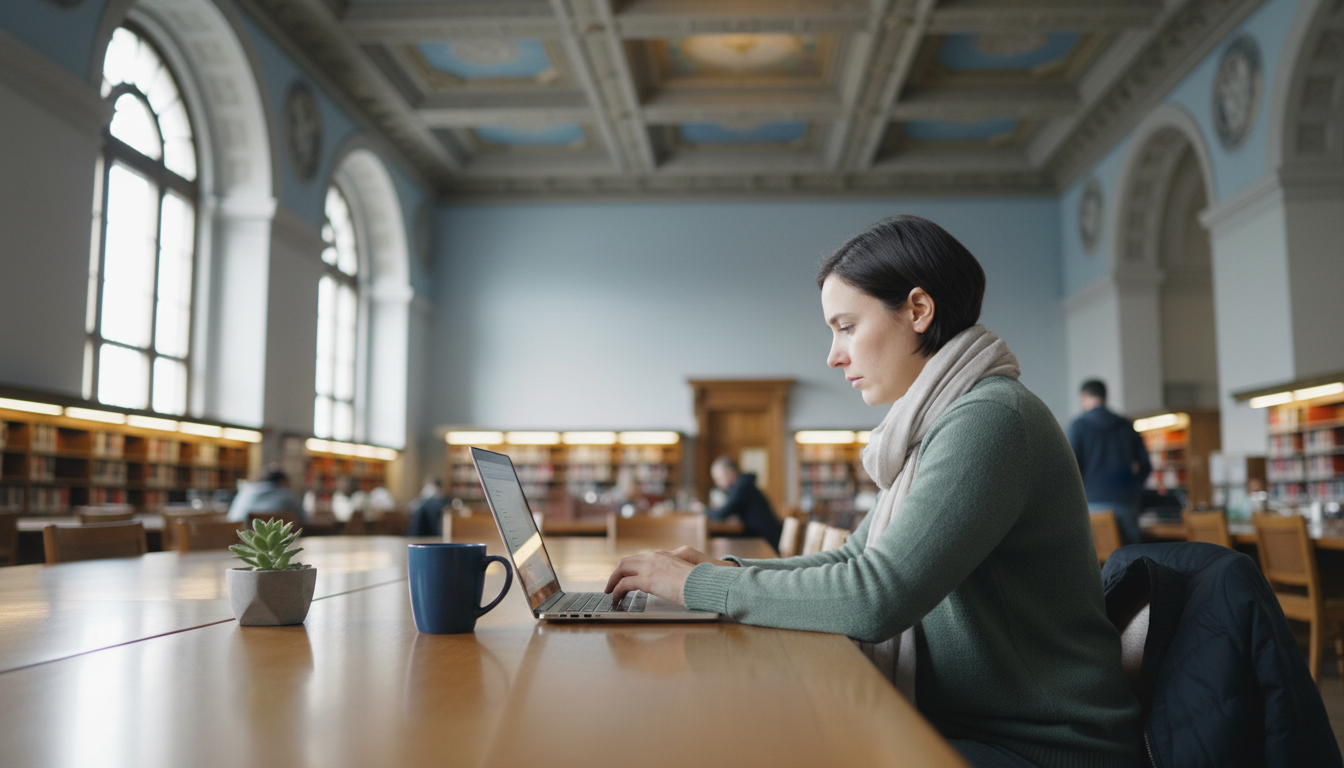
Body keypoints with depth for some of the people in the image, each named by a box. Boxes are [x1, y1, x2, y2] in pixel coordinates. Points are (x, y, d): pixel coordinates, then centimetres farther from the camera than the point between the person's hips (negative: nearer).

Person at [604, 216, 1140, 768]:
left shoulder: (989, 419, -20)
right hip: (962, 722, 8)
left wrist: (699, 584, -17)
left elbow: (873, 599, -27)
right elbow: (853, 562, 15)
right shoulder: (937, 423, 11)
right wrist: (725, 570, 1)